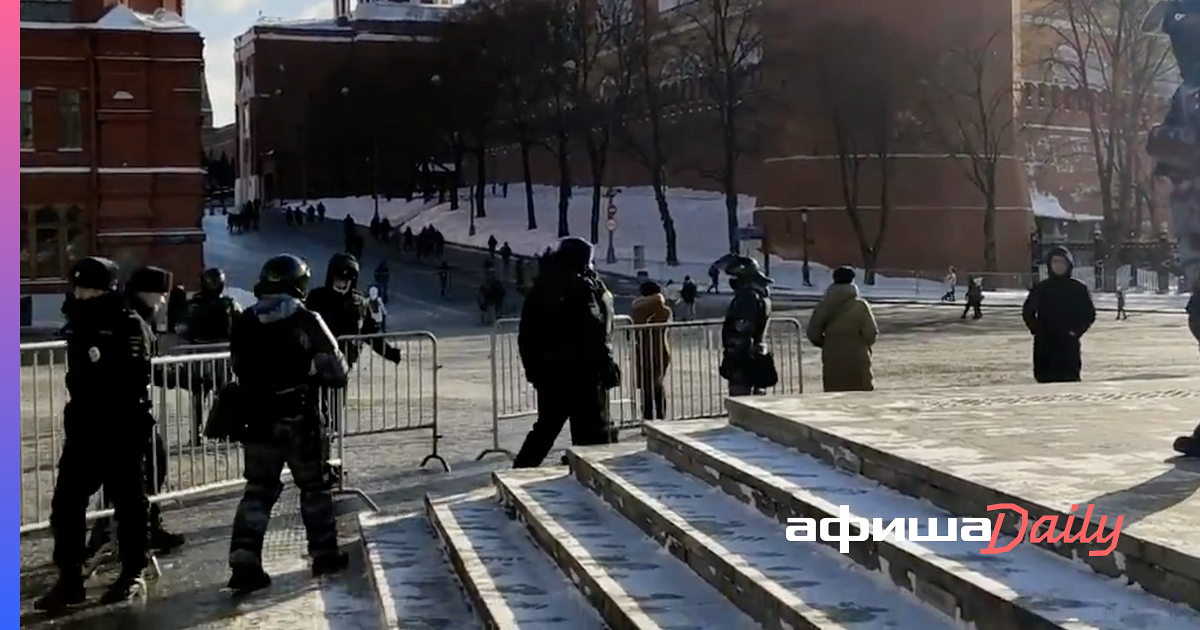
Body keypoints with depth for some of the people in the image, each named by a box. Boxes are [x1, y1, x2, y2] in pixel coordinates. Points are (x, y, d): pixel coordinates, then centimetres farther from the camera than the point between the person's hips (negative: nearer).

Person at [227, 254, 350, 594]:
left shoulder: (243, 323, 0)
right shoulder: (306, 320, -13)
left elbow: (239, 370, 10)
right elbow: (336, 371, -10)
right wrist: (313, 373, 12)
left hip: (258, 421, 3)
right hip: (301, 420, -3)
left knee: (258, 490, 9)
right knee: (314, 486, 13)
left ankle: (244, 563, -1)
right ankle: (324, 553, 22)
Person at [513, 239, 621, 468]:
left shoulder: (541, 286, 11)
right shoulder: (583, 287, -12)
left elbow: (526, 333, 14)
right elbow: (596, 333, -18)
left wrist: (532, 367, 19)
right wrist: (607, 366, -11)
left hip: (547, 371, 7)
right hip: (582, 373, -7)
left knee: (545, 427, 20)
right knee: (595, 432, -1)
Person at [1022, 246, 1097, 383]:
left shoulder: (1079, 289, 3)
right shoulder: (1040, 288, 5)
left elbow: (1089, 313, 7)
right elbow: (1027, 312, 11)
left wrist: (1076, 331, -4)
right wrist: (1037, 329, -2)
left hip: (1069, 344, -1)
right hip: (1044, 345, 1)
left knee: (1070, 381, -6)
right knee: (1046, 382, 1)